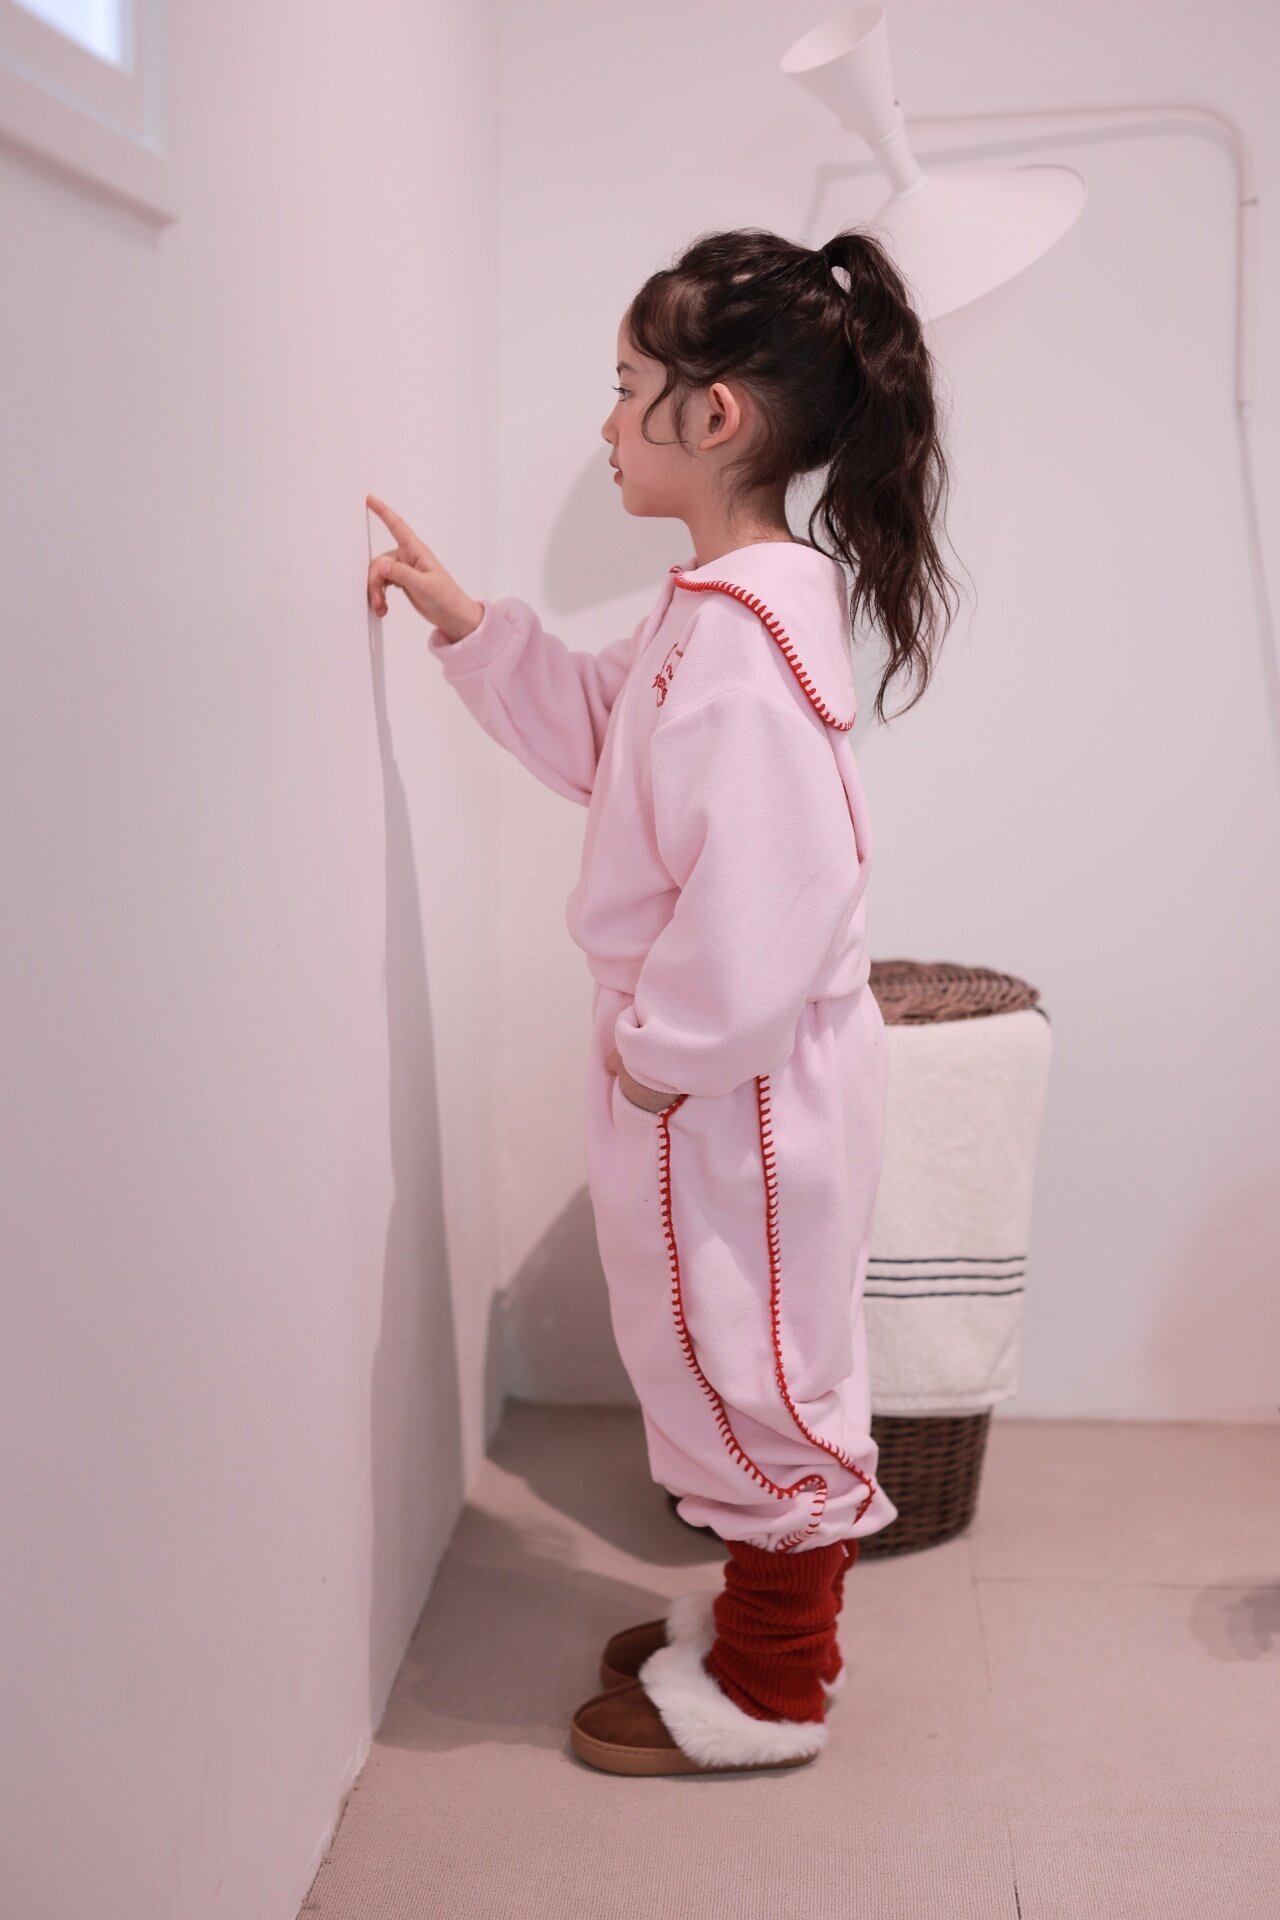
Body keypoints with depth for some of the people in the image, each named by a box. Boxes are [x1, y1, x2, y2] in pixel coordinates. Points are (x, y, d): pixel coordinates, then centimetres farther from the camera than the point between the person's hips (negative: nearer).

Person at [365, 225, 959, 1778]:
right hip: (698, 1063, 10)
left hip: (740, 1077, -10)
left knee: (751, 1363, 7)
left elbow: (765, 900, -31)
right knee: (740, 1358, 22)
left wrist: (661, 1051, -19)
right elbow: (595, 732, 21)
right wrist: (464, 624, 14)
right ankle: (763, 1613, 41)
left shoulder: (747, 631, -27)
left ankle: (770, 1693, 26)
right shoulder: (713, 605, 6)